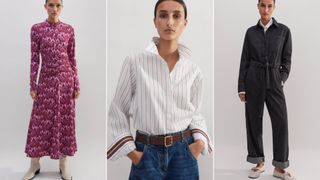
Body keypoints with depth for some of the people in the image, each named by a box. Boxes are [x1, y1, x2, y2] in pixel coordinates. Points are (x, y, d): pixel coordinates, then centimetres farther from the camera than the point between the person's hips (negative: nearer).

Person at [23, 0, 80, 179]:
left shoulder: (69, 29, 3)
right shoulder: (37, 29, 0)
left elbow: (72, 58, 5)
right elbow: (34, 58, -1)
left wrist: (76, 84, 3)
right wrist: (33, 85, -4)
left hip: (65, 79, 1)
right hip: (46, 80, -1)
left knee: (65, 119, 6)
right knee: (40, 121, 4)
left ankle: (64, 164, 19)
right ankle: (35, 164, 20)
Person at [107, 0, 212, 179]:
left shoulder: (193, 70, -1)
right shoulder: (135, 62, -8)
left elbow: (195, 112, 10)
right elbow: (118, 111, -2)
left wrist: (200, 141, -6)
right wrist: (130, 151, -6)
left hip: (183, 152, 2)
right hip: (147, 153, -2)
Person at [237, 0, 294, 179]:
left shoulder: (284, 30, 3)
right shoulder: (251, 32, 5)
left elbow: (287, 60, 6)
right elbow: (244, 60, 4)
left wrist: (281, 80, -6)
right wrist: (241, 87, 0)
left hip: (274, 82, 0)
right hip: (253, 81, 1)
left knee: (281, 123, -5)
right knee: (254, 122, 4)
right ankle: (259, 163, 19)